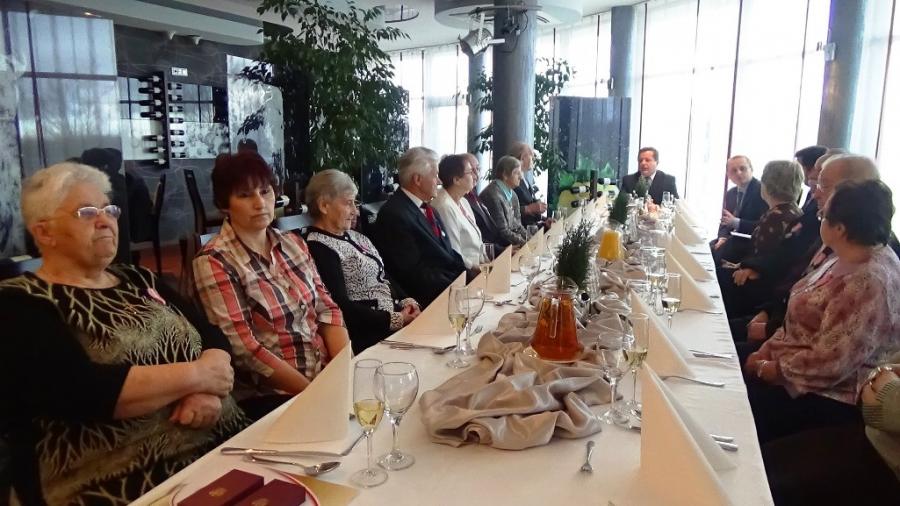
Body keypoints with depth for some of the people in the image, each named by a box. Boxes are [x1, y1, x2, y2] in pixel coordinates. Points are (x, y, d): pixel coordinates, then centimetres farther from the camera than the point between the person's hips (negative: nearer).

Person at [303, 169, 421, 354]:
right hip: (365, 337, -8)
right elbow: (341, 307, -18)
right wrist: (395, 319, -18)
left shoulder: (353, 236, 15)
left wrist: (407, 302, -3)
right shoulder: (318, 248, -12)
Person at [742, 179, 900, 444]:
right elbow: (803, 317, 11)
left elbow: (829, 364, -29)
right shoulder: (848, 259, 3)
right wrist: (767, 349, 0)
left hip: (827, 396, -9)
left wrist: (769, 369, -17)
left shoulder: (870, 283, -28)